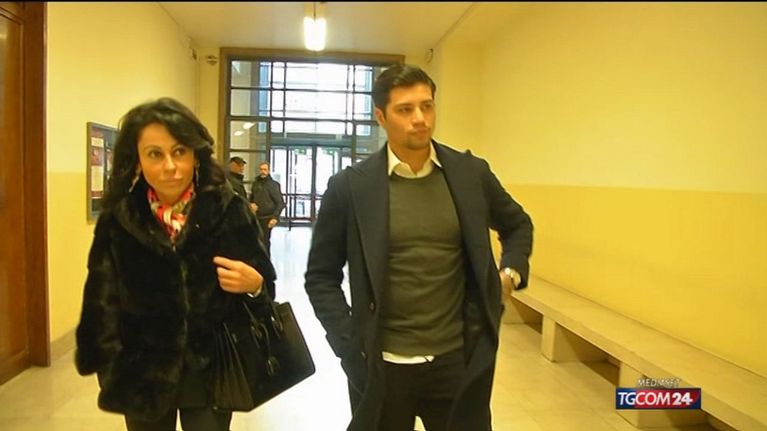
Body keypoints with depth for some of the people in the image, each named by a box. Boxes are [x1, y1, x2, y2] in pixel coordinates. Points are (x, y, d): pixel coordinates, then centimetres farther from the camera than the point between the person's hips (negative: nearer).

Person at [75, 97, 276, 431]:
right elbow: (102, 301, 2)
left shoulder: (230, 212, -10)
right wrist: (108, 366, 0)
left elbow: (264, 282, -2)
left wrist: (254, 285, -23)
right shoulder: (117, 220, -6)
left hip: (210, 376, -1)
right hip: (142, 379, 2)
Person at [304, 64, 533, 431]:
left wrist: (510, 273, 1)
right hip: (381, 366, -1)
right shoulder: (350, 186, -8)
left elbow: (518, 225, 17)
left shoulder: (471, 173, -1)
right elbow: (321, 277, -1)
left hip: (458, 360, 2)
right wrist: (350, 346, -8)